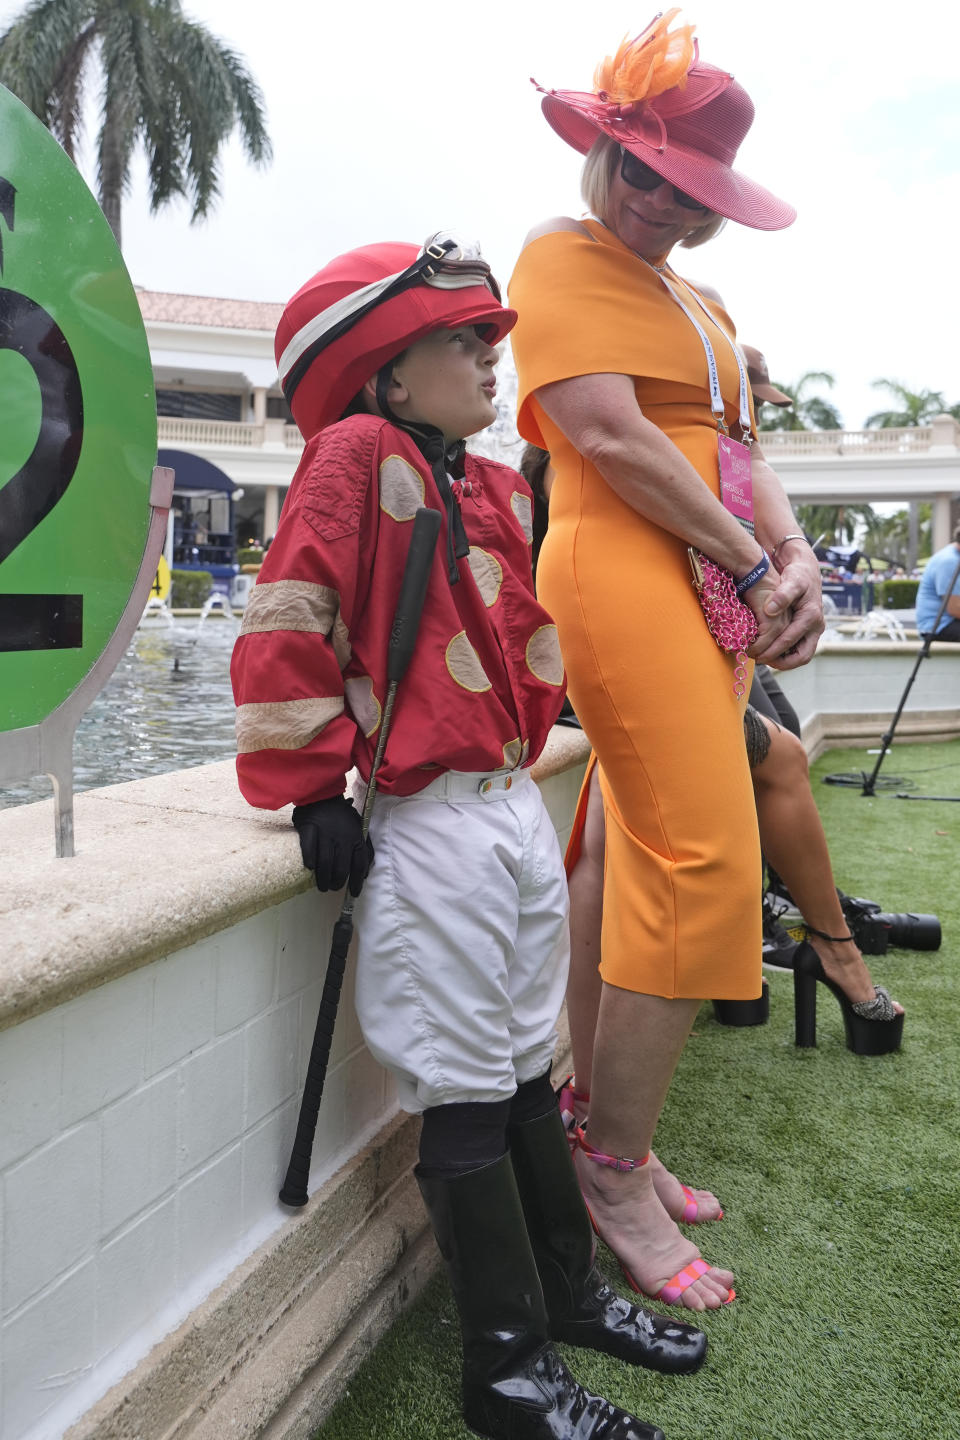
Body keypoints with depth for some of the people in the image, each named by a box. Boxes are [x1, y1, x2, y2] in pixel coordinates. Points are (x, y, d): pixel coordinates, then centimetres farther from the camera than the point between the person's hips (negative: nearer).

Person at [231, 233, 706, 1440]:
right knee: (464, 1099, 2)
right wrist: (316, 791, -15)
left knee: (526, 1072, 19)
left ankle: (568, 1292, 36)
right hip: (432, 828, -8)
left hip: (517, 809, 8)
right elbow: (287, 624, -15)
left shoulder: (496, 486, 15)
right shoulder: (355, 457, -9)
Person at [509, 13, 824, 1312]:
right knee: (703, 872, -12)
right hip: (626, 575, -8)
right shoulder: (561, 256, 2)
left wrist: (799, 560, -1)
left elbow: (737, 445, 19)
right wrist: (754, 568, -9)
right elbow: (610, 436, -12)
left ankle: (612, 1140, 20)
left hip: (719, 589, 8)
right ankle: (614, 1170, 3)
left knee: (662, 868, 7)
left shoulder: (697, 298, 27)